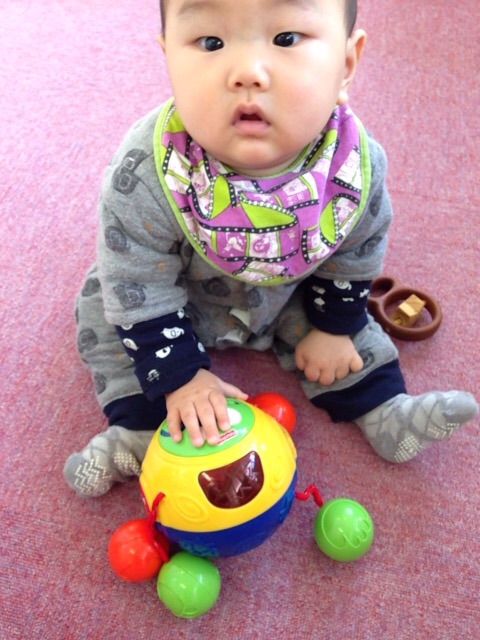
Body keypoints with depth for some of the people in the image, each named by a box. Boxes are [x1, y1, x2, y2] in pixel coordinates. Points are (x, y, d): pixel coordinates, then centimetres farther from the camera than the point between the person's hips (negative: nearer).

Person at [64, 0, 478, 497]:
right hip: (180, 298, -1)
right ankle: (141, 426, 2)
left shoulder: (357, 166, -30)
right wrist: (178, 377, -22)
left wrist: (333, 328, 0)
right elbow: (139, 290, -25)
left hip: (290, 294, 2)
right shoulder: (144, 176, -38)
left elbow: (354, 258, -9)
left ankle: (380, 407, 23)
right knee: (106, 314, -10)